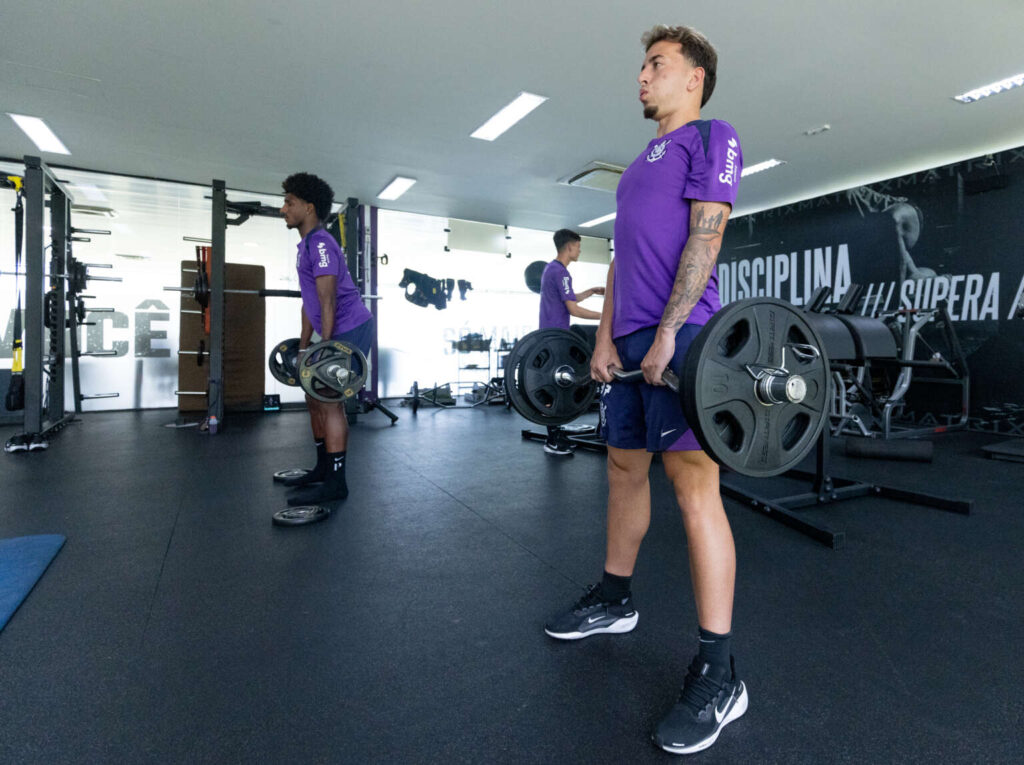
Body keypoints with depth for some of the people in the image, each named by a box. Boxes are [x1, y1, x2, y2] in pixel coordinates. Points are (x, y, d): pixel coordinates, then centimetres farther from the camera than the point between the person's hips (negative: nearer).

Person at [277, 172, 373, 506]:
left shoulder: (320, 243, -13)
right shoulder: (306, 246, 19)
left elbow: (328, 301, -20)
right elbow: (309, 302, 21)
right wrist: (303, 347, 20)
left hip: (351, 329, -11)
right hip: (337, 333, 11)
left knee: (329, 401, -12)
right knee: (316, 398, 13)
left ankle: (335, 483, -7)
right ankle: (323, 469, 22)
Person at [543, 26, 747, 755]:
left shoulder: (711, 137, 5)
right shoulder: (642, 164, 29)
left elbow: (706, 235, -10)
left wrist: (668, 334, -19)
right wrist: (606, 337, 10)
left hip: (679, 335, -8)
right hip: (631, 340, 9)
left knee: (694, 482, -12)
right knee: (625, 467, 12)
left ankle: (718, 673, -3)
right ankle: (615, 598, 29)